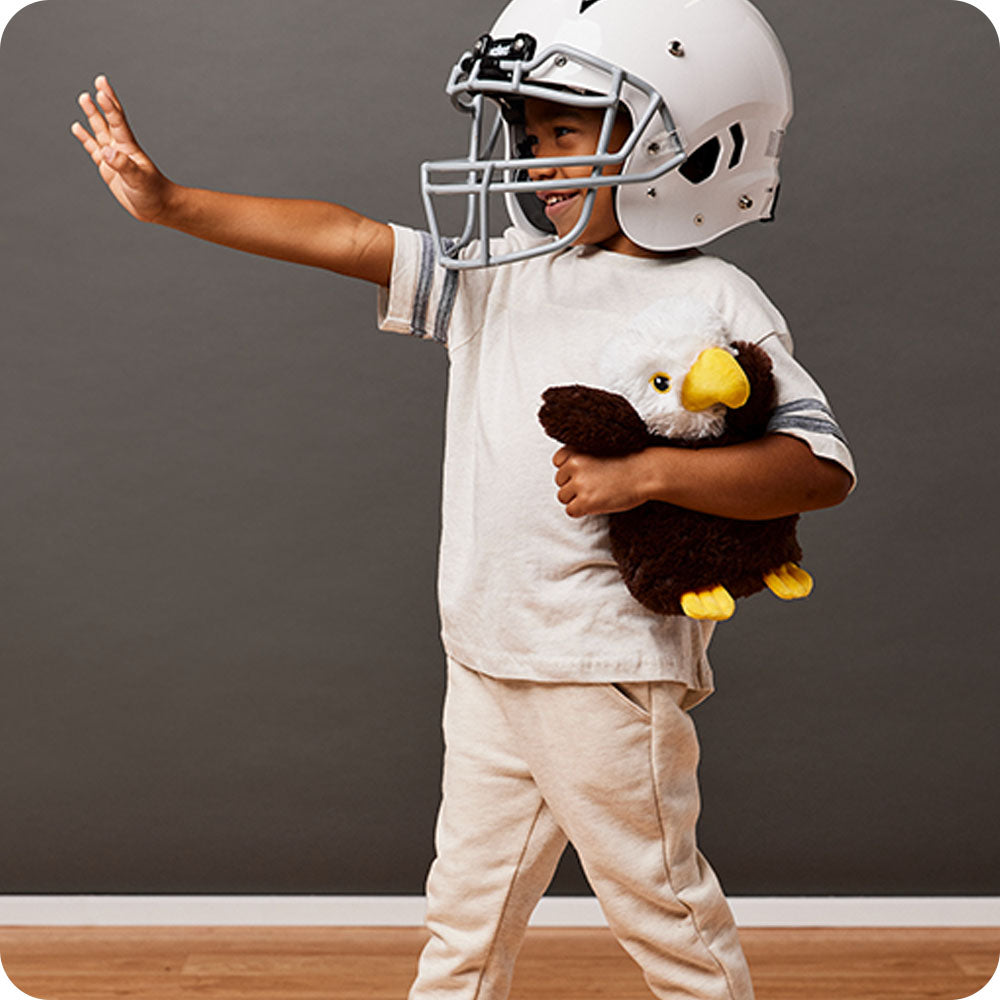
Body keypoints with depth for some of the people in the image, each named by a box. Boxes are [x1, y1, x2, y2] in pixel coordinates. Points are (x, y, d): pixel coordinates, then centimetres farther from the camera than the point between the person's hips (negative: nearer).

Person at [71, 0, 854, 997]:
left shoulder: (711, 303, -10)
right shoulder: (504, 276, 8)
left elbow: (823, 466, -17)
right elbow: (348, 238, 4)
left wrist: (644, 473, -25)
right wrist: (170, 203, 1)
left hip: (609, 673, -6)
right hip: (486, 662, 6)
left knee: (664, 914, 10)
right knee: (465, 912, 19)